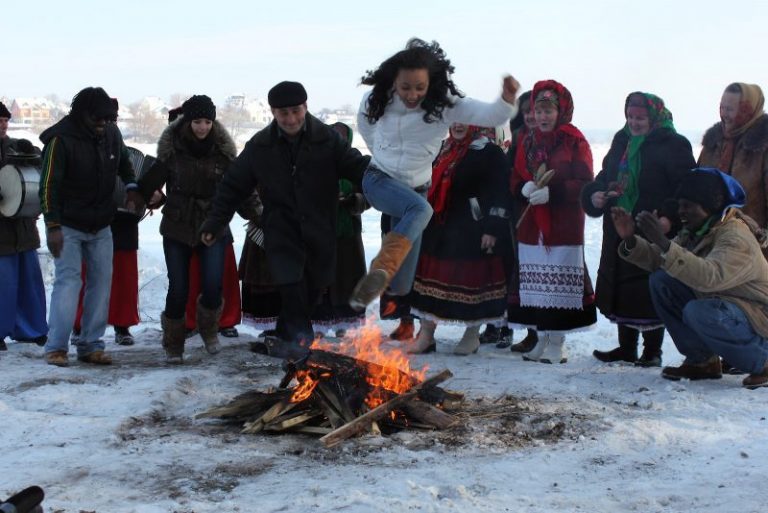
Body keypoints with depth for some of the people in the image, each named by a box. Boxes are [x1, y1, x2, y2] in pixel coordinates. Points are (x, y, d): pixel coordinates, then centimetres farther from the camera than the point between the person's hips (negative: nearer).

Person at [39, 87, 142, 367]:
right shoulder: (61, 140, -17)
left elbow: (124, 162, 19)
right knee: (68, 281, -12)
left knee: (102, 281, 4)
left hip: (101, 226, 6)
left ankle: (91, 345, 10)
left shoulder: (111, 133, -1)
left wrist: (131, 187, 2)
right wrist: (53, 226, -22)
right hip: (68, 226, -6)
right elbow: (48, 185, -17)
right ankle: (56, 347, -6)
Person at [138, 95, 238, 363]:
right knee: (178, 290, 0)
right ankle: (173, 344, 22)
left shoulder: (222, 150, -3)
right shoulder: (172, 149, -6)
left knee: (212, 287, -11)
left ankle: (209, 328, 21)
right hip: (177, 228, 0)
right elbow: (151, 180, -5)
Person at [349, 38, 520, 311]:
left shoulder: (444, 104, -16)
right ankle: (378, 275, -54)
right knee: (421, 209, -37)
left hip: (415, 188, 2)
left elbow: (491, 115, -28)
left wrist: (507, 100, -49)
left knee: (401, 285, 0)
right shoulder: (378, 98, -11)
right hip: (378, 181, -2)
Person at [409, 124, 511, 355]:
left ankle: (472, 336, 16)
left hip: (471, 232, -7)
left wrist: (492, 229, -17)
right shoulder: (445, 149, 14)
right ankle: (426, 334, 16)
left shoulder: (490, 152, -8)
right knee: (431, 279, 7)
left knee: (471, 281, 1)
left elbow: (500, 193, -13)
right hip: (439, 229, 7)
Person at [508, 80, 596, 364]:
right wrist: (526, 188, -10)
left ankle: (557, 343, 2)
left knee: (559, 282, -5)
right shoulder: (528, 142, 14)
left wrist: (552, 192, -21)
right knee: (535, 283, 6)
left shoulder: (575, 142, -3)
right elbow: (515, 181, 13)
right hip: (531, 223, 5)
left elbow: (585, 184, -10)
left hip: (564, 224, -5)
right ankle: (542, 338, 17)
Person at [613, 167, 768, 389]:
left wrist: (663, 243, -48)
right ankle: (701, 360, 3)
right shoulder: (695, 231, 4)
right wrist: (630, 240, -21)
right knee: (661, 281, -4)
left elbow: (710, 277, -44)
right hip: (719, 306, 9)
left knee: (698, 313, -35)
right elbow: (657, 260, -3)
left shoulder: (737, 238, -25)